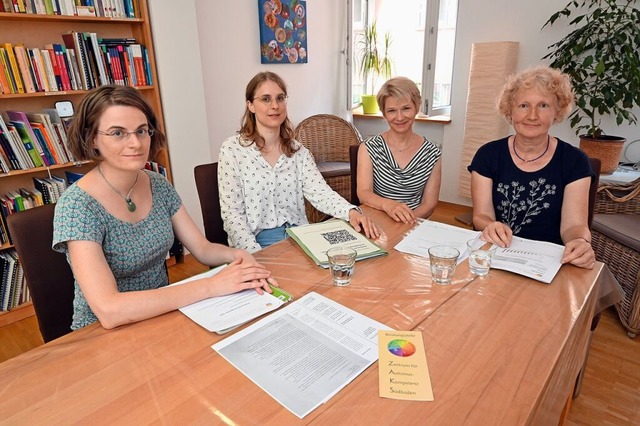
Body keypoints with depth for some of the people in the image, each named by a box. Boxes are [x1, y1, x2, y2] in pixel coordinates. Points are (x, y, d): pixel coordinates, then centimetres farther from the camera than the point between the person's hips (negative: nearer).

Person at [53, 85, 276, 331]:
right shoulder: (76, 206, -20)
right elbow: (108, 310, -30)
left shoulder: (159, 185, -3)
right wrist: (212, 285, -30)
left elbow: (202, 248, 1)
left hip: (163, 313, 5)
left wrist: (236, 255, -21)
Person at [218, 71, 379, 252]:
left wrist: (351, 211, -25)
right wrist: (257, 256, -21)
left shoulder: (298, 150, 7)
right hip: (258, 240, -3)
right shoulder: (232, 149, -5)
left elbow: (319, 192, -6)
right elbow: (232, 214, -8)